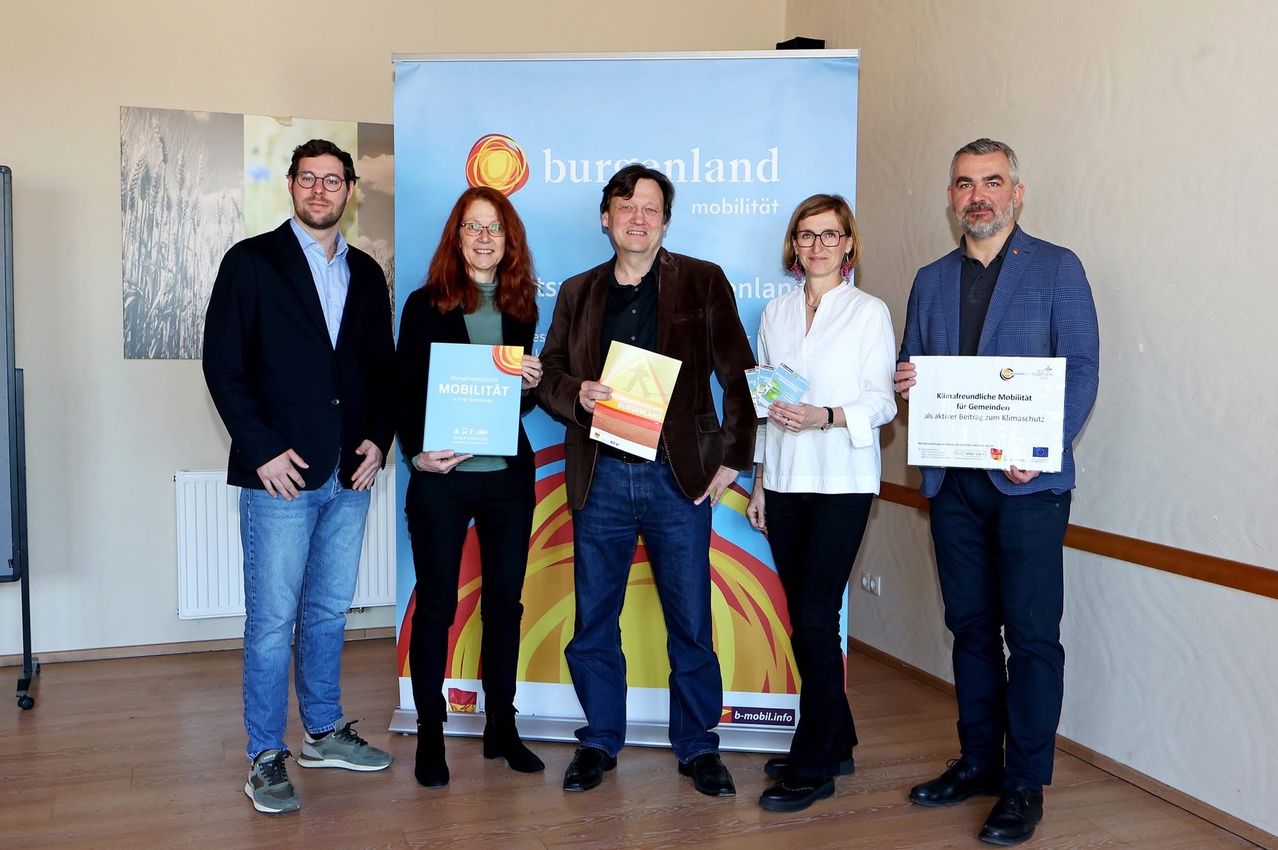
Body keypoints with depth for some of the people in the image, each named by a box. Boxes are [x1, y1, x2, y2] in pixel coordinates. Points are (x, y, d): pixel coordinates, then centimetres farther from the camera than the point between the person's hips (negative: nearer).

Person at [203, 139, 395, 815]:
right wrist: (262, 449, -13)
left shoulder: (366, 273, 13)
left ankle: (323, 732, 31)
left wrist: (377, 438, 1)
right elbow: (222, 365, -6)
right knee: (272, 619, 1)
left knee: (330, 610, 15)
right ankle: (266, 757, 14)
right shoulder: (251, 262, -1)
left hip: (349, 476, 5)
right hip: (281, 473, -5)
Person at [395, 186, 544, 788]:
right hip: (440, 475, -3)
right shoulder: (426, 304, -1)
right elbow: (403, 391, -1)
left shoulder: (522, 308, 9)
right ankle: (429, 731, 19)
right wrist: (416, 452, -14)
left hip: (508, 474, 3)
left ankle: (501, 724, 24)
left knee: (505, 600, 10)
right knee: (436, 603, 5)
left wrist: (532, 384, -6)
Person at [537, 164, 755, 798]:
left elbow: (739, 377, 4)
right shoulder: (577, 292, 12)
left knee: (691, 621, 4)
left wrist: (732, 459, -1)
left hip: (679, 477, -2)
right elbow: (548, 374, 13)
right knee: (593, 619, 9)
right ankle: (599, 741, 26)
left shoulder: (703, 282, 4)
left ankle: (698, 746, 21)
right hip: (600, 477, 3)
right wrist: (577, 394, -9)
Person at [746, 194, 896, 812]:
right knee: (803, 617, 9)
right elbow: (761, 401, 13)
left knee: (815, 617, -8)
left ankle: (814, 766, 3)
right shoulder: (776, 312, 12)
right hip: (784, 479, 5)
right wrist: (758, 480, 11)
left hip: (841, 482, -4)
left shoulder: (870, 312, 1)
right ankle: (835, 742, 25)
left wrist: (825, 417, -21)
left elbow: (882, 402, -4)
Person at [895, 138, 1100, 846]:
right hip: (952, 481, 4)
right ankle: (978, 761, 27)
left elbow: (1082, 368, -6)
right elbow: (912, 373, 17)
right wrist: (905, 382, -7)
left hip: (1027, 480, -4)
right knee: (971, 626, 13)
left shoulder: (1057, 268, 2)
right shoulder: (931, 280, 15)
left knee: (1031, 633, 0)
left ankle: (1025, 783, 13)